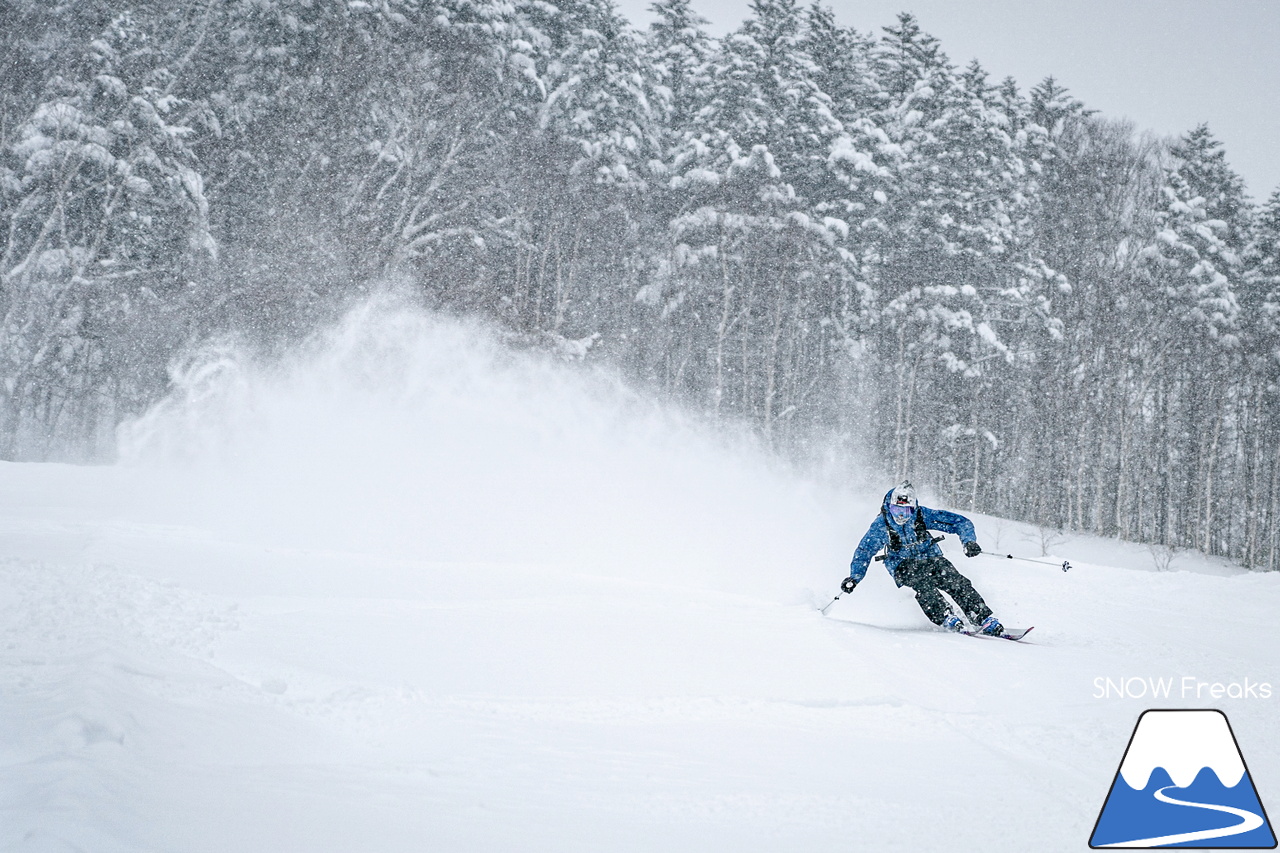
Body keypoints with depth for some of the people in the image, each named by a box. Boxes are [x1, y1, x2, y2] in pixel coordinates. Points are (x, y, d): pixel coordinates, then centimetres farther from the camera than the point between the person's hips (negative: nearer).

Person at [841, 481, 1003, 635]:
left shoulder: (922, 515, -12)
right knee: (922, 580, -34)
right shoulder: (881, 525, -10)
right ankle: (945, 618, -38)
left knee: (954, 580, -24)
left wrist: (969, 542, -25)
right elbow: (864, 551, 0)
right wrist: (854, 577, -11)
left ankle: (984, 619, -25)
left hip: (930, 557, 1)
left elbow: (960, 522, -9)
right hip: (902, 565, 0)